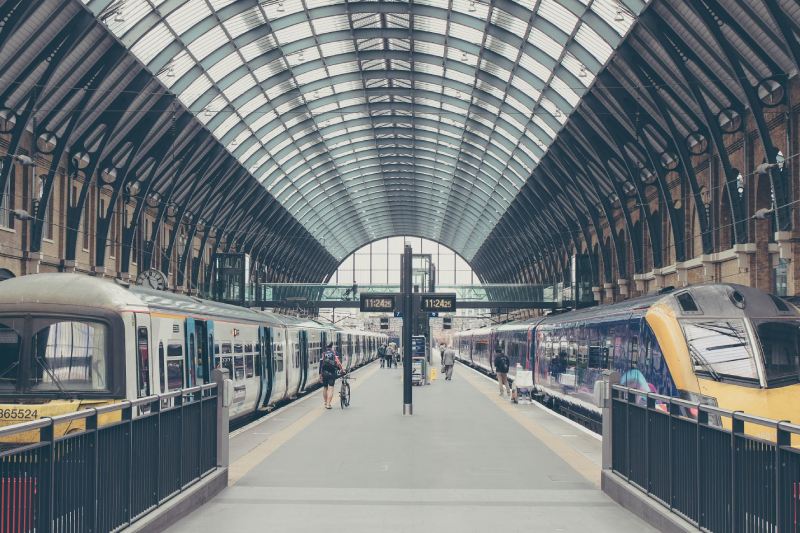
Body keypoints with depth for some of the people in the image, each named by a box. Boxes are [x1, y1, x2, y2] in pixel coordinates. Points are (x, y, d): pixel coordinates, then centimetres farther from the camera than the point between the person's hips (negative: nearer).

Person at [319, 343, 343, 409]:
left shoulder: (323, 354, 6)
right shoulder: (334, 353, -2)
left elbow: (321, 364, 3)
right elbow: (338, 362, -12)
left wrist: (320, 374, 6)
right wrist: (341, 369, 1)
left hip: (324, 373, 3)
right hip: (332, 373, -3)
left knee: (325, 388, 18)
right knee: (330, 388, -4)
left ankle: (325, 402, 29)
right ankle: (328, 404, -12)